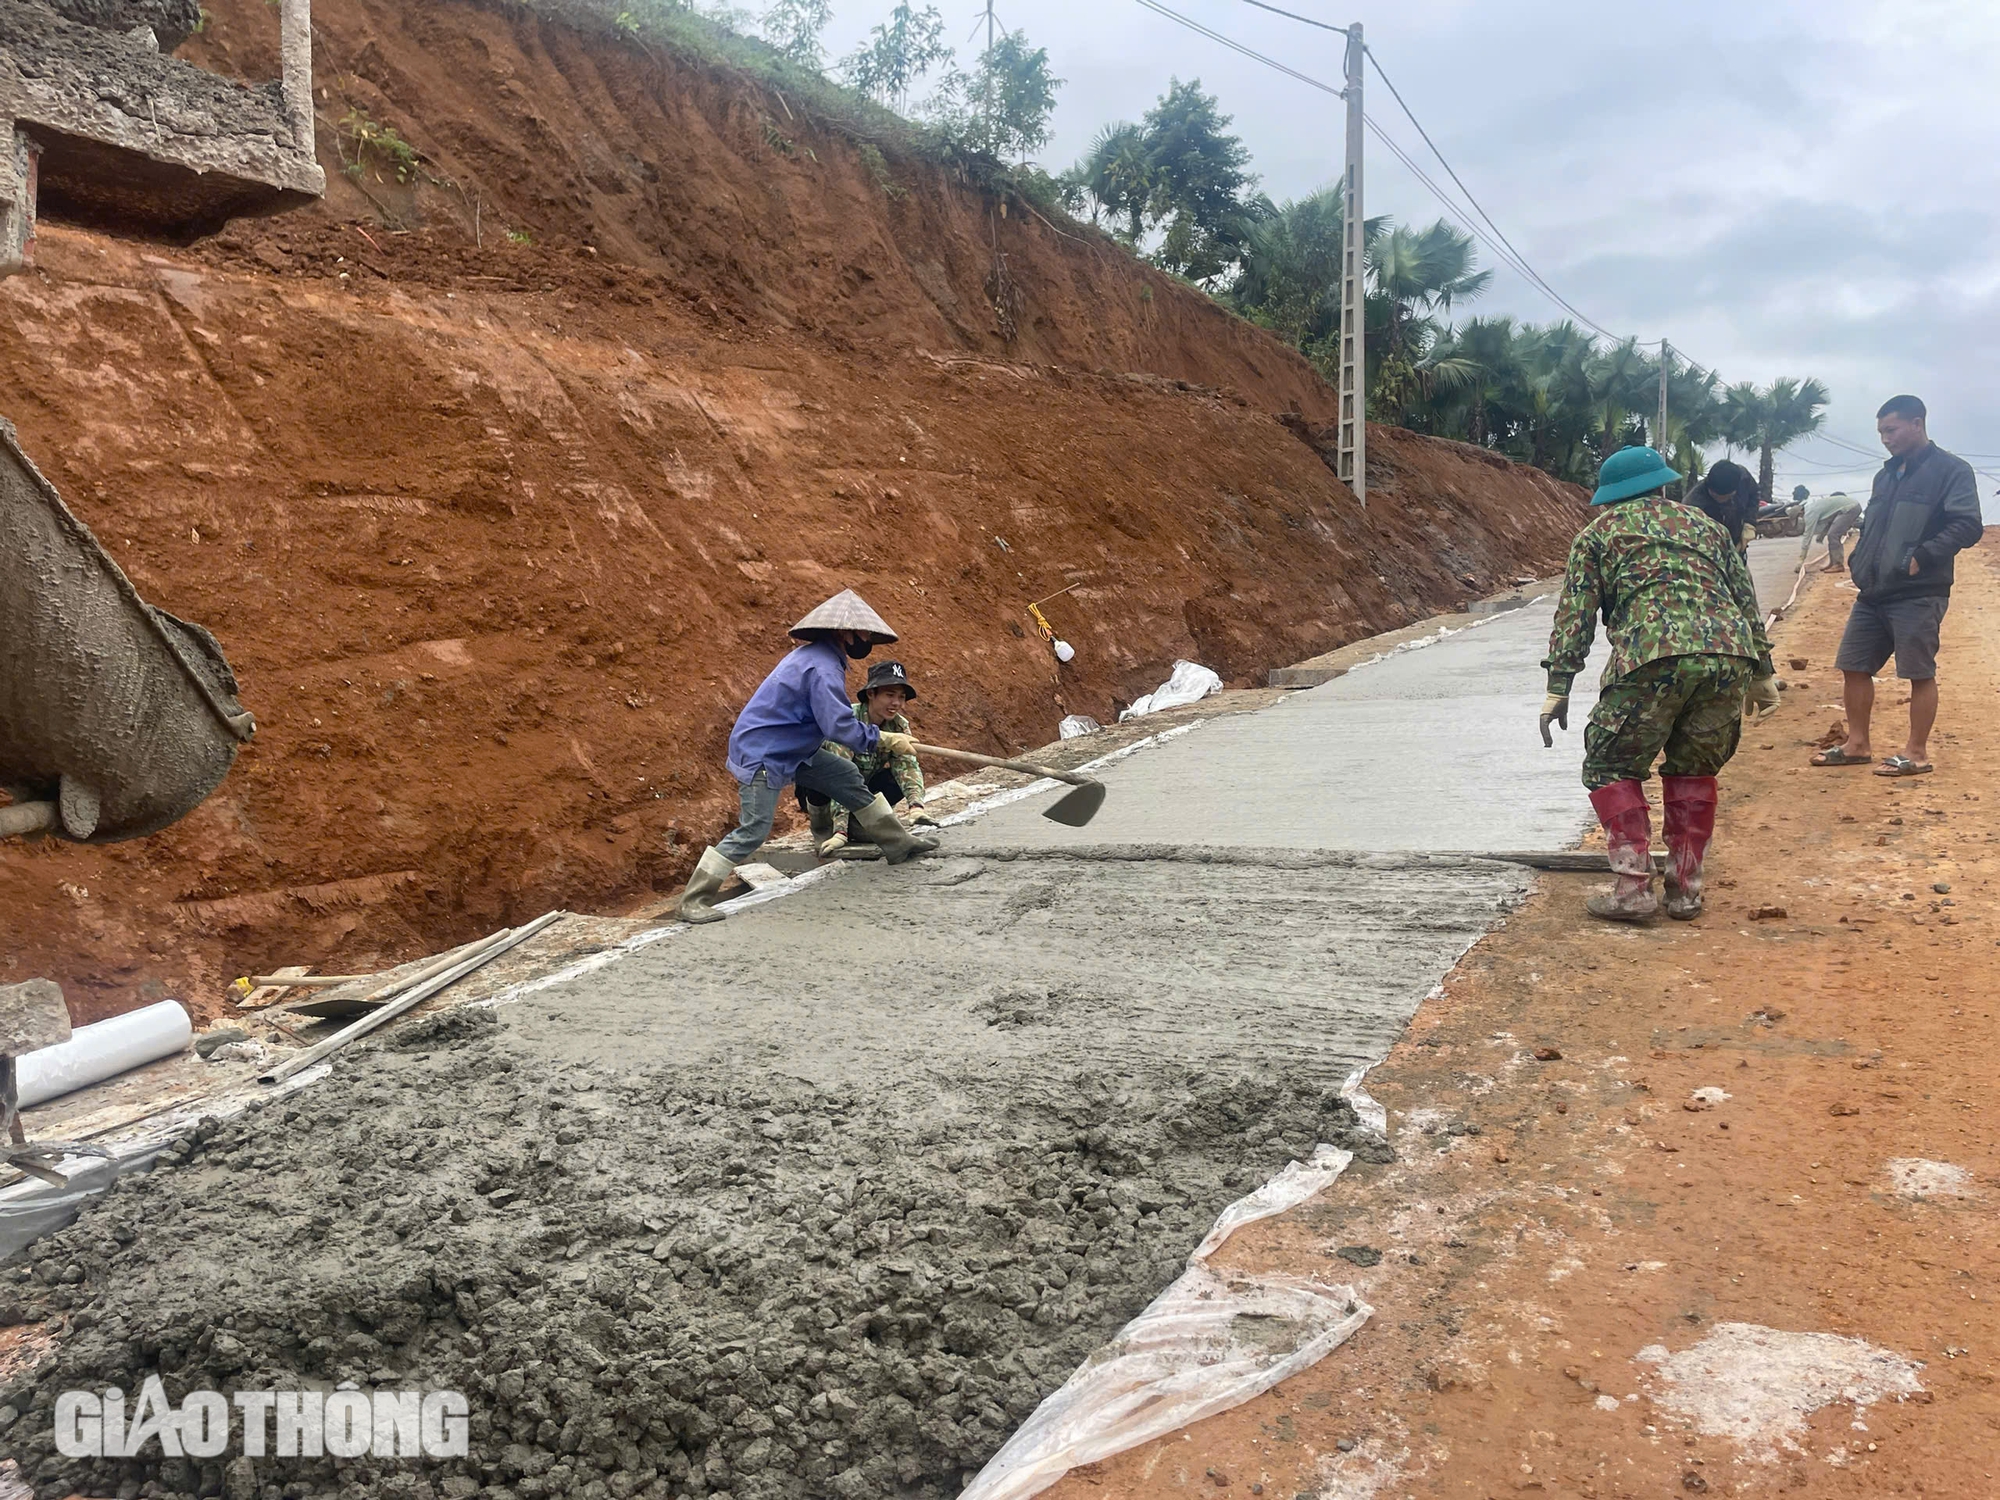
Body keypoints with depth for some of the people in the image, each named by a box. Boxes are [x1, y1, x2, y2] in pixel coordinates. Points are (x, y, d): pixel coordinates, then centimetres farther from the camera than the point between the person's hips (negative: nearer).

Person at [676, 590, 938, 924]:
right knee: (753, 831, -12)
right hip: (761, 755, -11)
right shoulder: (822, 668, -24)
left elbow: (829, 713, 18)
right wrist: (887, 741, -20)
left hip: (791, 750, 11)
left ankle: (897, 841, 23)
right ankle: (693, 901, -5)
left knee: (847, 776, 11)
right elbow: (839, 726, -30)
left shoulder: (816, 655, 9)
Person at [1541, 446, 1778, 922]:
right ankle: (1686, 890, 20)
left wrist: (1558, 687, 7)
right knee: (1694, 770, 21)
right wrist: (1763, 672, 31)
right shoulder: (1705, 526, 29)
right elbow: (1746, 601, 28)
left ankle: (1633, 888, 0)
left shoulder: (1599, 533, 18)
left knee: (1612, 768, 10)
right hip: (1729, 654, 4)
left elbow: (1574, 614, 8)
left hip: (1652, 658, -4)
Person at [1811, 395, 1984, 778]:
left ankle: (1916, 753, 6)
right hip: (1873, 593, 8)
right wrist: (1858, 561, 10)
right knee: (1854, 667, 9)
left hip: (1918, 595, -8)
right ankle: (1857, 744, 19)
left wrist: (1921, 557, -21)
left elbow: (1969, 526, -15)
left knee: (1920, 673, -1)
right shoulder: (1887, 474, 17)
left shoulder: (1950, 470, -7)